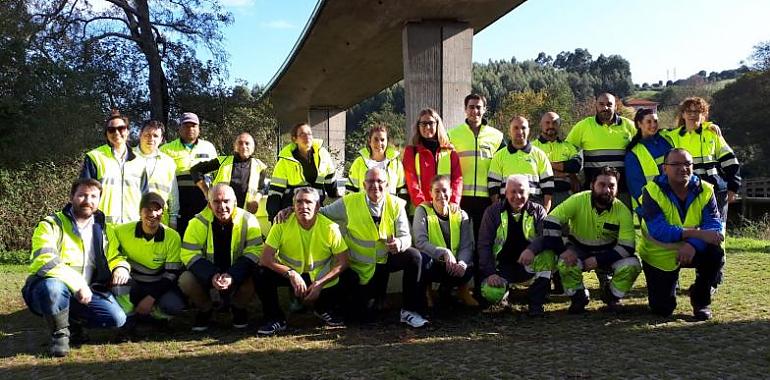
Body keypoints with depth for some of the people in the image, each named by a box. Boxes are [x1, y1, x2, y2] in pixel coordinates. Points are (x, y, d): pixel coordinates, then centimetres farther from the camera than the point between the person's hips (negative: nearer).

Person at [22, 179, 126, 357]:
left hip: (84, 293, 4)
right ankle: (60, 333, -10)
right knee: (54, 286, -40)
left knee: (117, 318, -18)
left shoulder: (102, 229, 10)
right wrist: (77, 284, -29)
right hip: (47, 289, -4)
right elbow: (45, 261, -22)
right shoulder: (51, 225, -7)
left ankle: (72, 320, 10)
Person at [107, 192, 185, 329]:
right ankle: (130, 316, -8)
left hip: (158, 286, -1)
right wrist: (119, 266, -27)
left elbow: (172, 273, -11)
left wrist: (151, 298, -20)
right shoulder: (122, 231, -11)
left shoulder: (172, 237, -12)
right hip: (133, 286, 1)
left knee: (174, 306, -32)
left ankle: (150, 313, 5)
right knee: (119, 275, -33)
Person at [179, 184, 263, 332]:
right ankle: (205, 309, 7)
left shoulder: (248, 221, -14)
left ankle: (238, 308, 7)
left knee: (251, 283, -32)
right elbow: (189, 254, -15)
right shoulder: (198, 223, -12)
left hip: (237, 276, -1)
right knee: (185, 280, -27)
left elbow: (254, 253, -17)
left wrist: (232, 276, -31)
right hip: (207, 274, 1)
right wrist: (211, 276, -31)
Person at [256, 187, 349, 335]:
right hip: (288, 270, 0)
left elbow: (342, 262, -16)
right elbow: (266, 258, -23)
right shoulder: (282, 224, -19)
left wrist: (319, 284, -25)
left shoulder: (330, 228, -19)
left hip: (319, 277, 0)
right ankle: (276, 319, -5)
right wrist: (291, 274, -36)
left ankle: (324, 310, 18)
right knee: (262, 274, -27)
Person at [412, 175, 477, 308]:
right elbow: (420, 242, -20)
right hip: (430, 265, -2)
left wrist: (462, 262, -29)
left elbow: (467, 246, -7)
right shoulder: (423, 211, -7)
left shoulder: (460, 215, 2)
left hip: (453, 265, 2)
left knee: (470, 267, -31)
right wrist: (444, 252, -33)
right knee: (422, 258, -37)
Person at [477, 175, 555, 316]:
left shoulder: (538, 211, 3)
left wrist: (532, 249, -36)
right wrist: (490, 272, -16)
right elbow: (484, 245, -3)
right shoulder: (493, 212, 1)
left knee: (547, 253, -29)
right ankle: (505, 288, 10)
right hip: (502, 266, -1)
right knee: (491, 293, -29)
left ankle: (536, 302, -17)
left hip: (530, 266, 1)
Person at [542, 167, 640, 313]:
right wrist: (562, 250, -28)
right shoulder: (578, 201, -20)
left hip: (608, 254, 1)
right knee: (564, 263, -33)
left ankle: (611, 295, 7)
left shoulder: (622, 211, -18)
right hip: (579, 250, -1)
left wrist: (598, 260, -28)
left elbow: (627, 247, -20)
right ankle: (579, 296, 0)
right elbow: (551, 222, -22)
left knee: (632, 265, -26)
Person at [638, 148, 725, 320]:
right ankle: (669, 281, 33)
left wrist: (693, 244, -38)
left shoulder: (705, 190, -10)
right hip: (659, 256, -2)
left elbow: (714, 224, -19)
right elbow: (658, 230, -30)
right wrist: (697, 234, -37)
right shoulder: (653, 191, -20)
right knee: (662, 310, -4)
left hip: (692, 251, 3)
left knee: (716, 253, -29)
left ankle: (701, 300, -2)